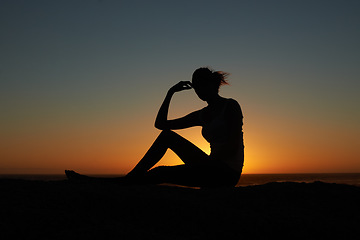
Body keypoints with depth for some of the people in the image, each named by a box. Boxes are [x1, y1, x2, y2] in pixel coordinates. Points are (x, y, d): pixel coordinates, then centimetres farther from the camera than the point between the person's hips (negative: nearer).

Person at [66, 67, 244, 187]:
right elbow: (160, 123, 15)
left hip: (226, 172, -6)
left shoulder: (231, 106, -3)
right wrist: (170, 93, 10)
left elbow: (233, 146, -14)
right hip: (212, 169, 7)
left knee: (161, 173, -19)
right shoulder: (202, 115, 17)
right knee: (166, 135, -6)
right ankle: (130, 178, -10)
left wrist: (207, 161, -17)